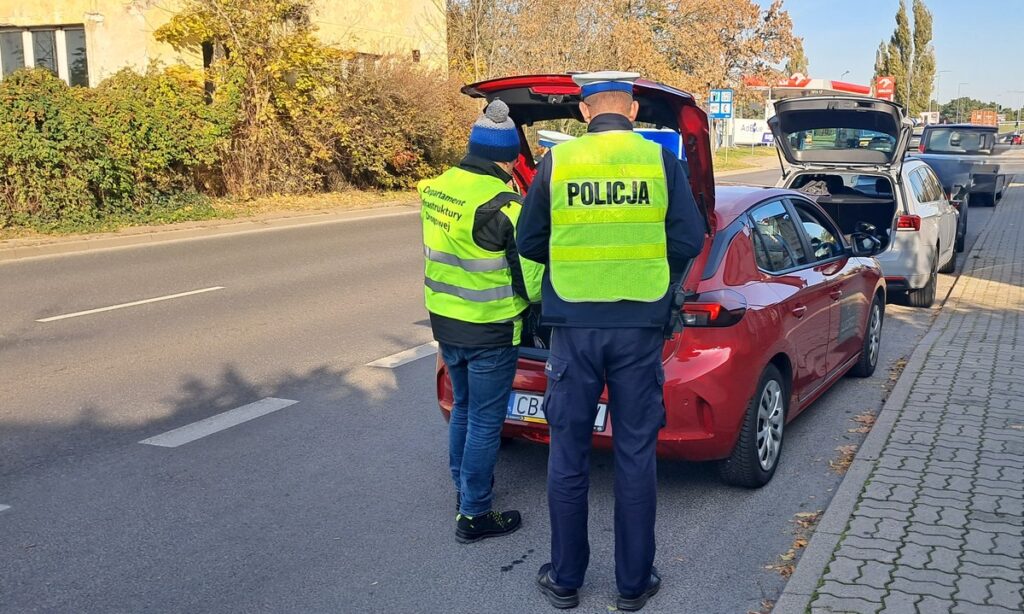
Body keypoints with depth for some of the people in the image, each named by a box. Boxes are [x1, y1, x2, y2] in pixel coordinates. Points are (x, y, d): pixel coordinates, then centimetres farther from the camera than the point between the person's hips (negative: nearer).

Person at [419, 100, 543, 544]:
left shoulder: (436, 189, 3)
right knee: (484, 421, 4)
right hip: (488, 329, -7)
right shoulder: (502, 205, -21)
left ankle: (464, 486, 39)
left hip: (445, 320, 8)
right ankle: (474, 515, 14)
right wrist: (532, 297, 6)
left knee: (463, 408, 24)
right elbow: (530, 275, -14)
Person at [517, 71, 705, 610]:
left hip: (573, 325, 0)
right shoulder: (660, 160, -2)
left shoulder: (557, 161, -2)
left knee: (568, 454, 11)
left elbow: (529, 243, 5)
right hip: (640, 325, 0)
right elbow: (689, 241, -1)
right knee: (635, 454, 10)